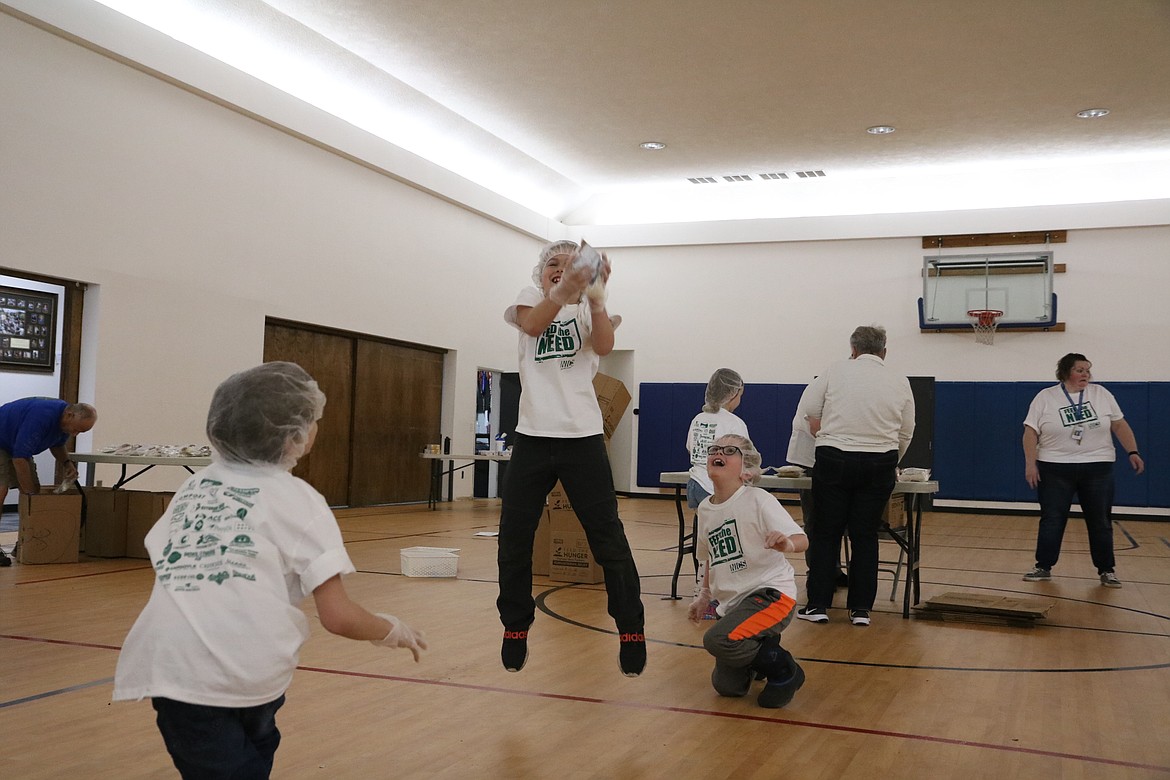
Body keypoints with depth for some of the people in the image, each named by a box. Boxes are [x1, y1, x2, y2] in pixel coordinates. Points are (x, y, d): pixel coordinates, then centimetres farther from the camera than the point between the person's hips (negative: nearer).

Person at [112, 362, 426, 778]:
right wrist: (393, 630, 18)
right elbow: (338, 617, 0)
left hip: (169, 666, 2)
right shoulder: (297, 497, 5)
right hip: (248, 671, -2)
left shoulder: (194, 485, 18)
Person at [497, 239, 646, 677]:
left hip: (582, 437, -1)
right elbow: (532, 324, -18)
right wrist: (562, 290, -37)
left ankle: (631, 632, 12)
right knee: (513, 541, 4)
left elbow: (604, 345, -16)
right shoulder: (530, 298, 7)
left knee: (608, 539, 0)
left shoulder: (587, 306, 5)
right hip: (533, 436, 1)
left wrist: (595, 298, -34)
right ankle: (515, 629, 21)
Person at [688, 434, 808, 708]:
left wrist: (787, 544, -44)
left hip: (770, 592, -7)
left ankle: (784, 670, -6)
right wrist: (705, 596, 16)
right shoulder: (705, 509, 7)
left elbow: (801, 539, -23)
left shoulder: (758, 500, -14)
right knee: (726, 686, 8)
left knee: (718, 640, -31)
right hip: (732, 602, 7)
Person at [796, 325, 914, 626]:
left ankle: (817, 605, 8)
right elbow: (906, 435, 11)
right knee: (865, 536, 8)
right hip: (879, 464, 2)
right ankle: (861, 609, 11)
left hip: (834, 461, -1)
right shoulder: (900, 383, 6)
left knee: (826, 533, 6)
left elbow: (812, 419, 2)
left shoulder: (835, 371, 0)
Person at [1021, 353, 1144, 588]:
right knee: (1052, 520, 2)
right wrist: (1030, 463, -12)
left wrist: (1132, 452, -2)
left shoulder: (1101, 394, 4)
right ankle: (1043, 567, 11)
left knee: (1100, 522, 6)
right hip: (1055, 469, -2)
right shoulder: (1045, 397, -3)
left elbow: (1119, 425, 7)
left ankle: (1106, 570, 17)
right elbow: (1031, 432, -5)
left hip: (1097, 468, 2)